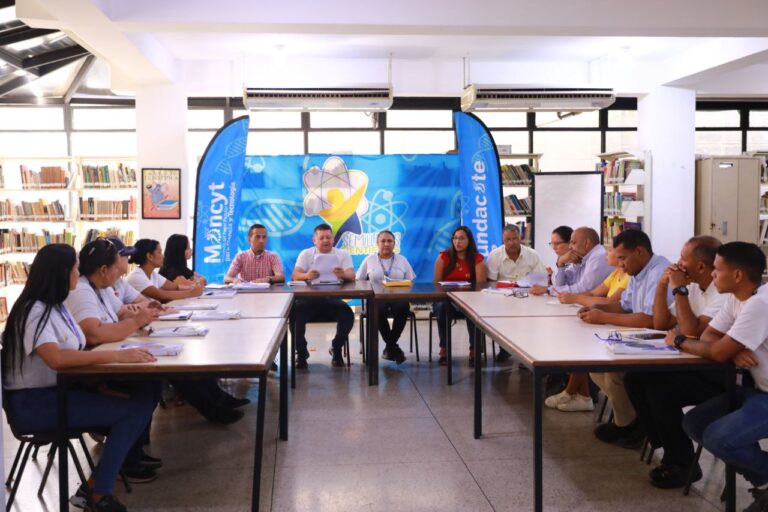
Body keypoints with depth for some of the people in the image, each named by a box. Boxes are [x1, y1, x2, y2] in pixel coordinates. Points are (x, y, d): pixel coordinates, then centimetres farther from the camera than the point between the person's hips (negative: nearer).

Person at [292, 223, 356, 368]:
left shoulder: (343, 254, 8)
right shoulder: (306, 254, 8)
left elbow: (352, 276, -7)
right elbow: (295, 275, -7)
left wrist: (343, 274, -33)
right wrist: (307, 275, -32)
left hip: (333, 299, 0)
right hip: (310, 298, 0)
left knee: (348, 314, -28)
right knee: (295, 312, -29)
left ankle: (336, 350, -3)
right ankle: (301, 352, -8)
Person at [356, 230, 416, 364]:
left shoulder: (402, 260, 15)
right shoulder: (369, 260, 13)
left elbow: (411, 282, 11)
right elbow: (358, 281, 9)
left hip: (398, 297, 1)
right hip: (376, 297, -1)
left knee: (403, 308, -34)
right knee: (378, 309, -37)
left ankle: (390, 346, -17)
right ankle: (394, 347, -20)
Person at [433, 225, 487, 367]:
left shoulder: (478, 259, 3)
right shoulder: (443, 257, 5)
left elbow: (481, 284, -6)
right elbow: (436, 283, 2)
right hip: (446, 299, 1)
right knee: (442, 307, -34)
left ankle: (474, 349, -21)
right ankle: (443, 348, -22)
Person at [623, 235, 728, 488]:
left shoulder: (724, 292, -19)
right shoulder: (694, 287, 9)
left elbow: (692, 333, -26)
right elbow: (661, 323, 12)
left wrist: (680, 289, -20)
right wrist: (663, 285, 1)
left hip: (720, 373, -9)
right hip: (695, 364, 9)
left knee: (660, 391, -27)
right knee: (635, 379, -4)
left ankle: (683, 464, -6)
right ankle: (669, 451, 6)